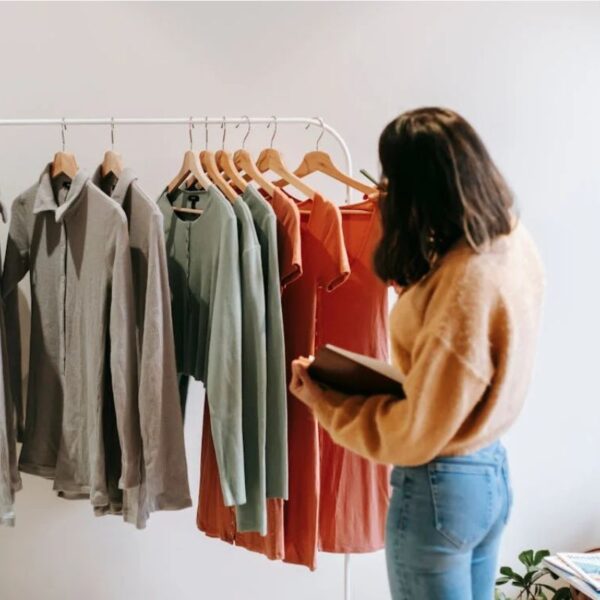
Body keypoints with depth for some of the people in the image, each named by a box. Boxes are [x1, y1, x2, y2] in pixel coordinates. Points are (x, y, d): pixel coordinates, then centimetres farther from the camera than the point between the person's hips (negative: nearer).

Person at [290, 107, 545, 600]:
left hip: (440, 486, -8)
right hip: (492, 468, 8)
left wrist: (325, 403, -11)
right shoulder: (514, 240, -4)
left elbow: (415, 435, -22)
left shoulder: (463, 287, -30)